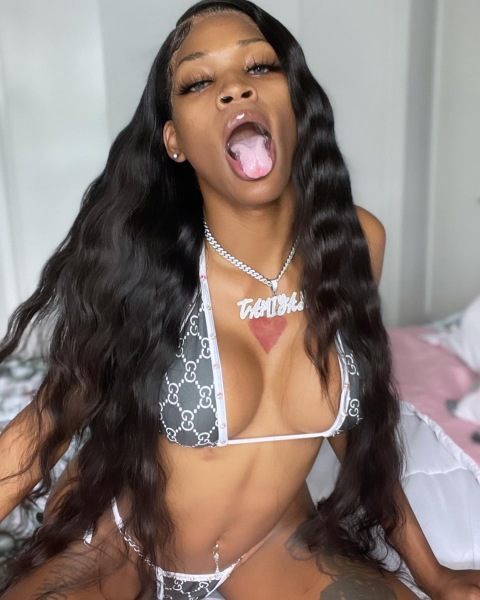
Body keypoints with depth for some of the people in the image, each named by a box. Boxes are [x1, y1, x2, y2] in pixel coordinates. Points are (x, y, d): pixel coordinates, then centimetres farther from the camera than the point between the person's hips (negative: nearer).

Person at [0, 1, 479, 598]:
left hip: (272, 542, 3)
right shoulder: (136, 264, -24)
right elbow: (48, 420, -13)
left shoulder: (355, 242, -13)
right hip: (114, 535, -2)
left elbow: (353, 414, -1)